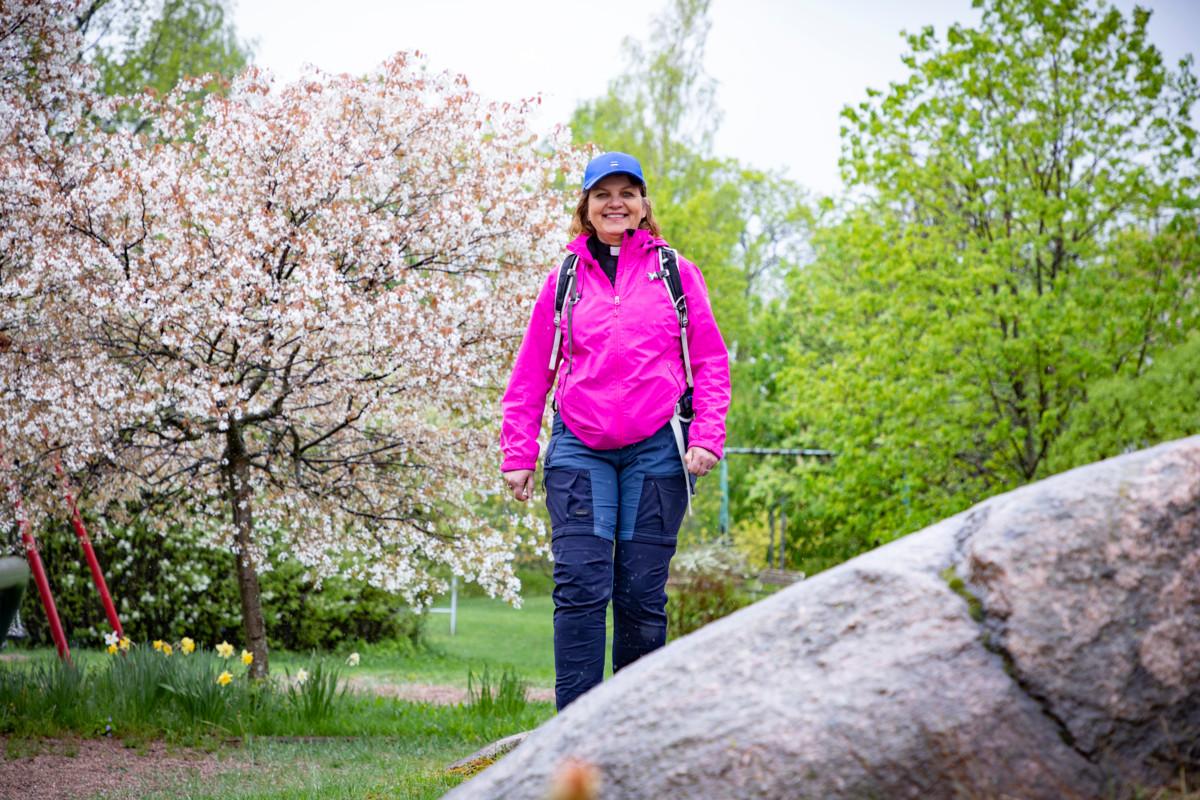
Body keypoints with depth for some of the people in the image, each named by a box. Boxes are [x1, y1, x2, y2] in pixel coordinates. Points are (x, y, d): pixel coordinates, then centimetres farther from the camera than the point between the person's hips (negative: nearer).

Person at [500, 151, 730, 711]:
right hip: (580, 450, 0)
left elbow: (711, 361, 8)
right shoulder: (565, 280, 11)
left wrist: (707, 435, -4)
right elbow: (531, 373, 12)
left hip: (657, 450, 0)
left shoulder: (675, 273, 9)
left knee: (643, 593, 2)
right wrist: (518, 452, 6)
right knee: (580, 585, -10)